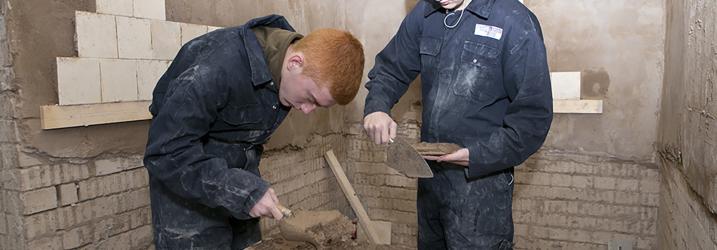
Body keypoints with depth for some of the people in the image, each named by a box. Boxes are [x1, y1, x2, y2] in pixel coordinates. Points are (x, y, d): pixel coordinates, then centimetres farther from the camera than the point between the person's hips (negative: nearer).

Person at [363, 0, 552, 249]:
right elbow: (390, 69, 12)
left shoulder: (515, 21, -14)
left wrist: (480, 156, -23)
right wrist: (376, 108, -8)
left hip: (480, 180, -5)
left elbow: (534, 114, -14)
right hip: (429, 175, 6)